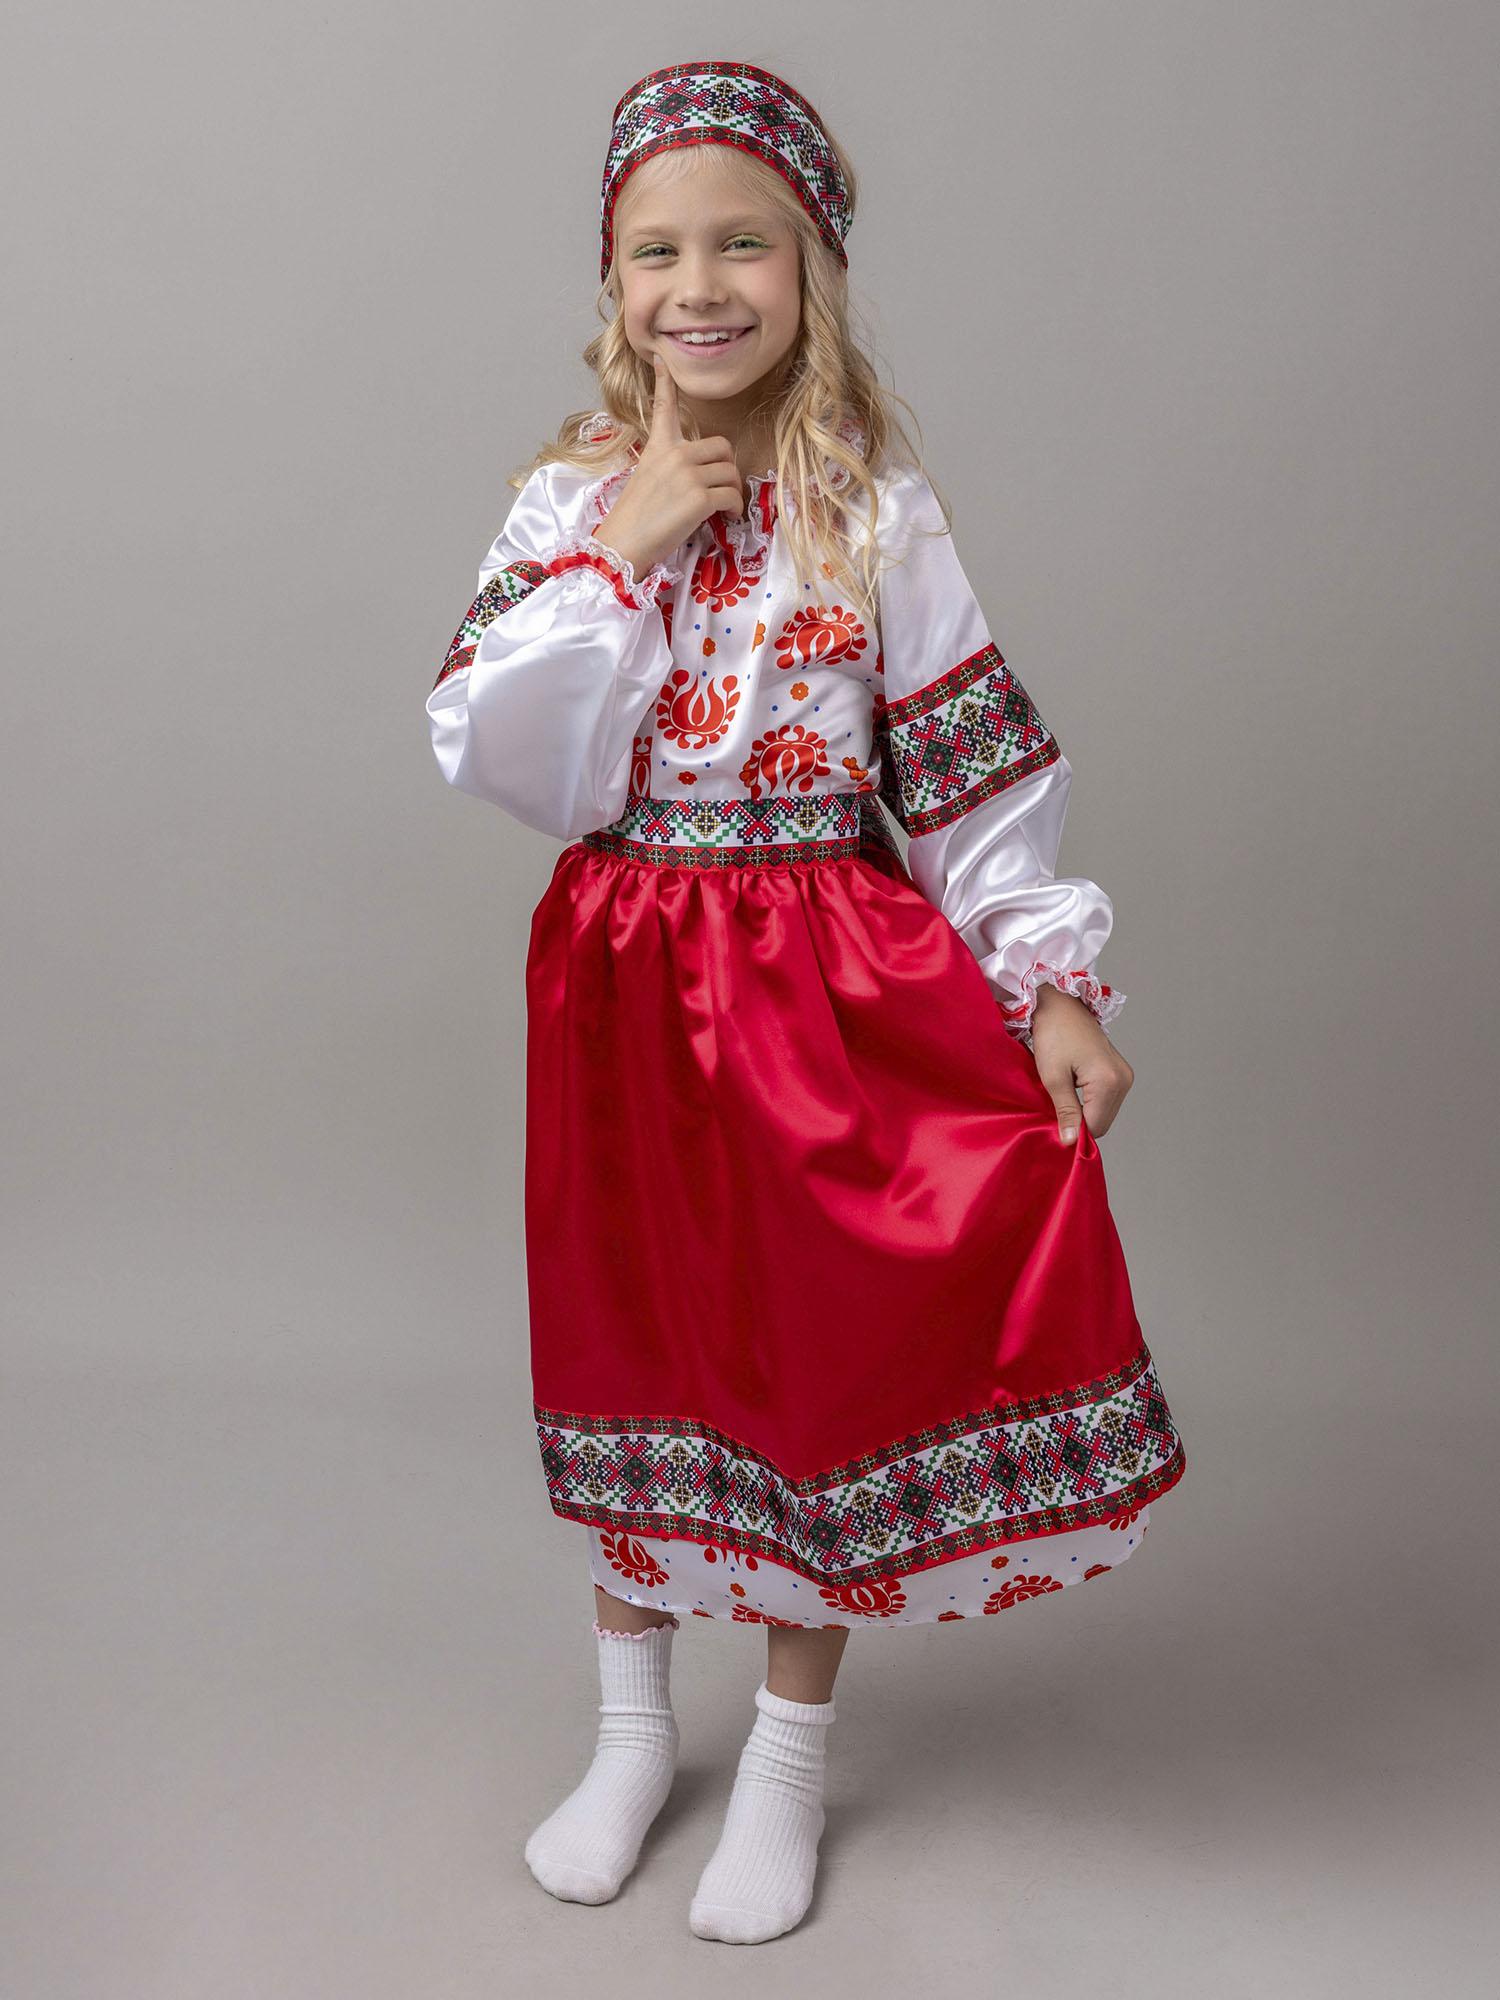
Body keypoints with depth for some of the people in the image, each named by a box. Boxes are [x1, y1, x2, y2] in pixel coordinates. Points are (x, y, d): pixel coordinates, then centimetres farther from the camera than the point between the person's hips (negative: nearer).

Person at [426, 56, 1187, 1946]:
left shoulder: (876, 511, -4)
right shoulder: (566, 501, 0)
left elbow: (977, 776, -3)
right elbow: (492, 756, -10)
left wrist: (1055, 991, -9)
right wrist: (626, 550, -16)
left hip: (824, 977, -1)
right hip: (623, 978, 2)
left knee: (817, 1349, 6)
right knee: (626, 1343, 12)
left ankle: (788, 1762, 28)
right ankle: (633, 1730, 35)